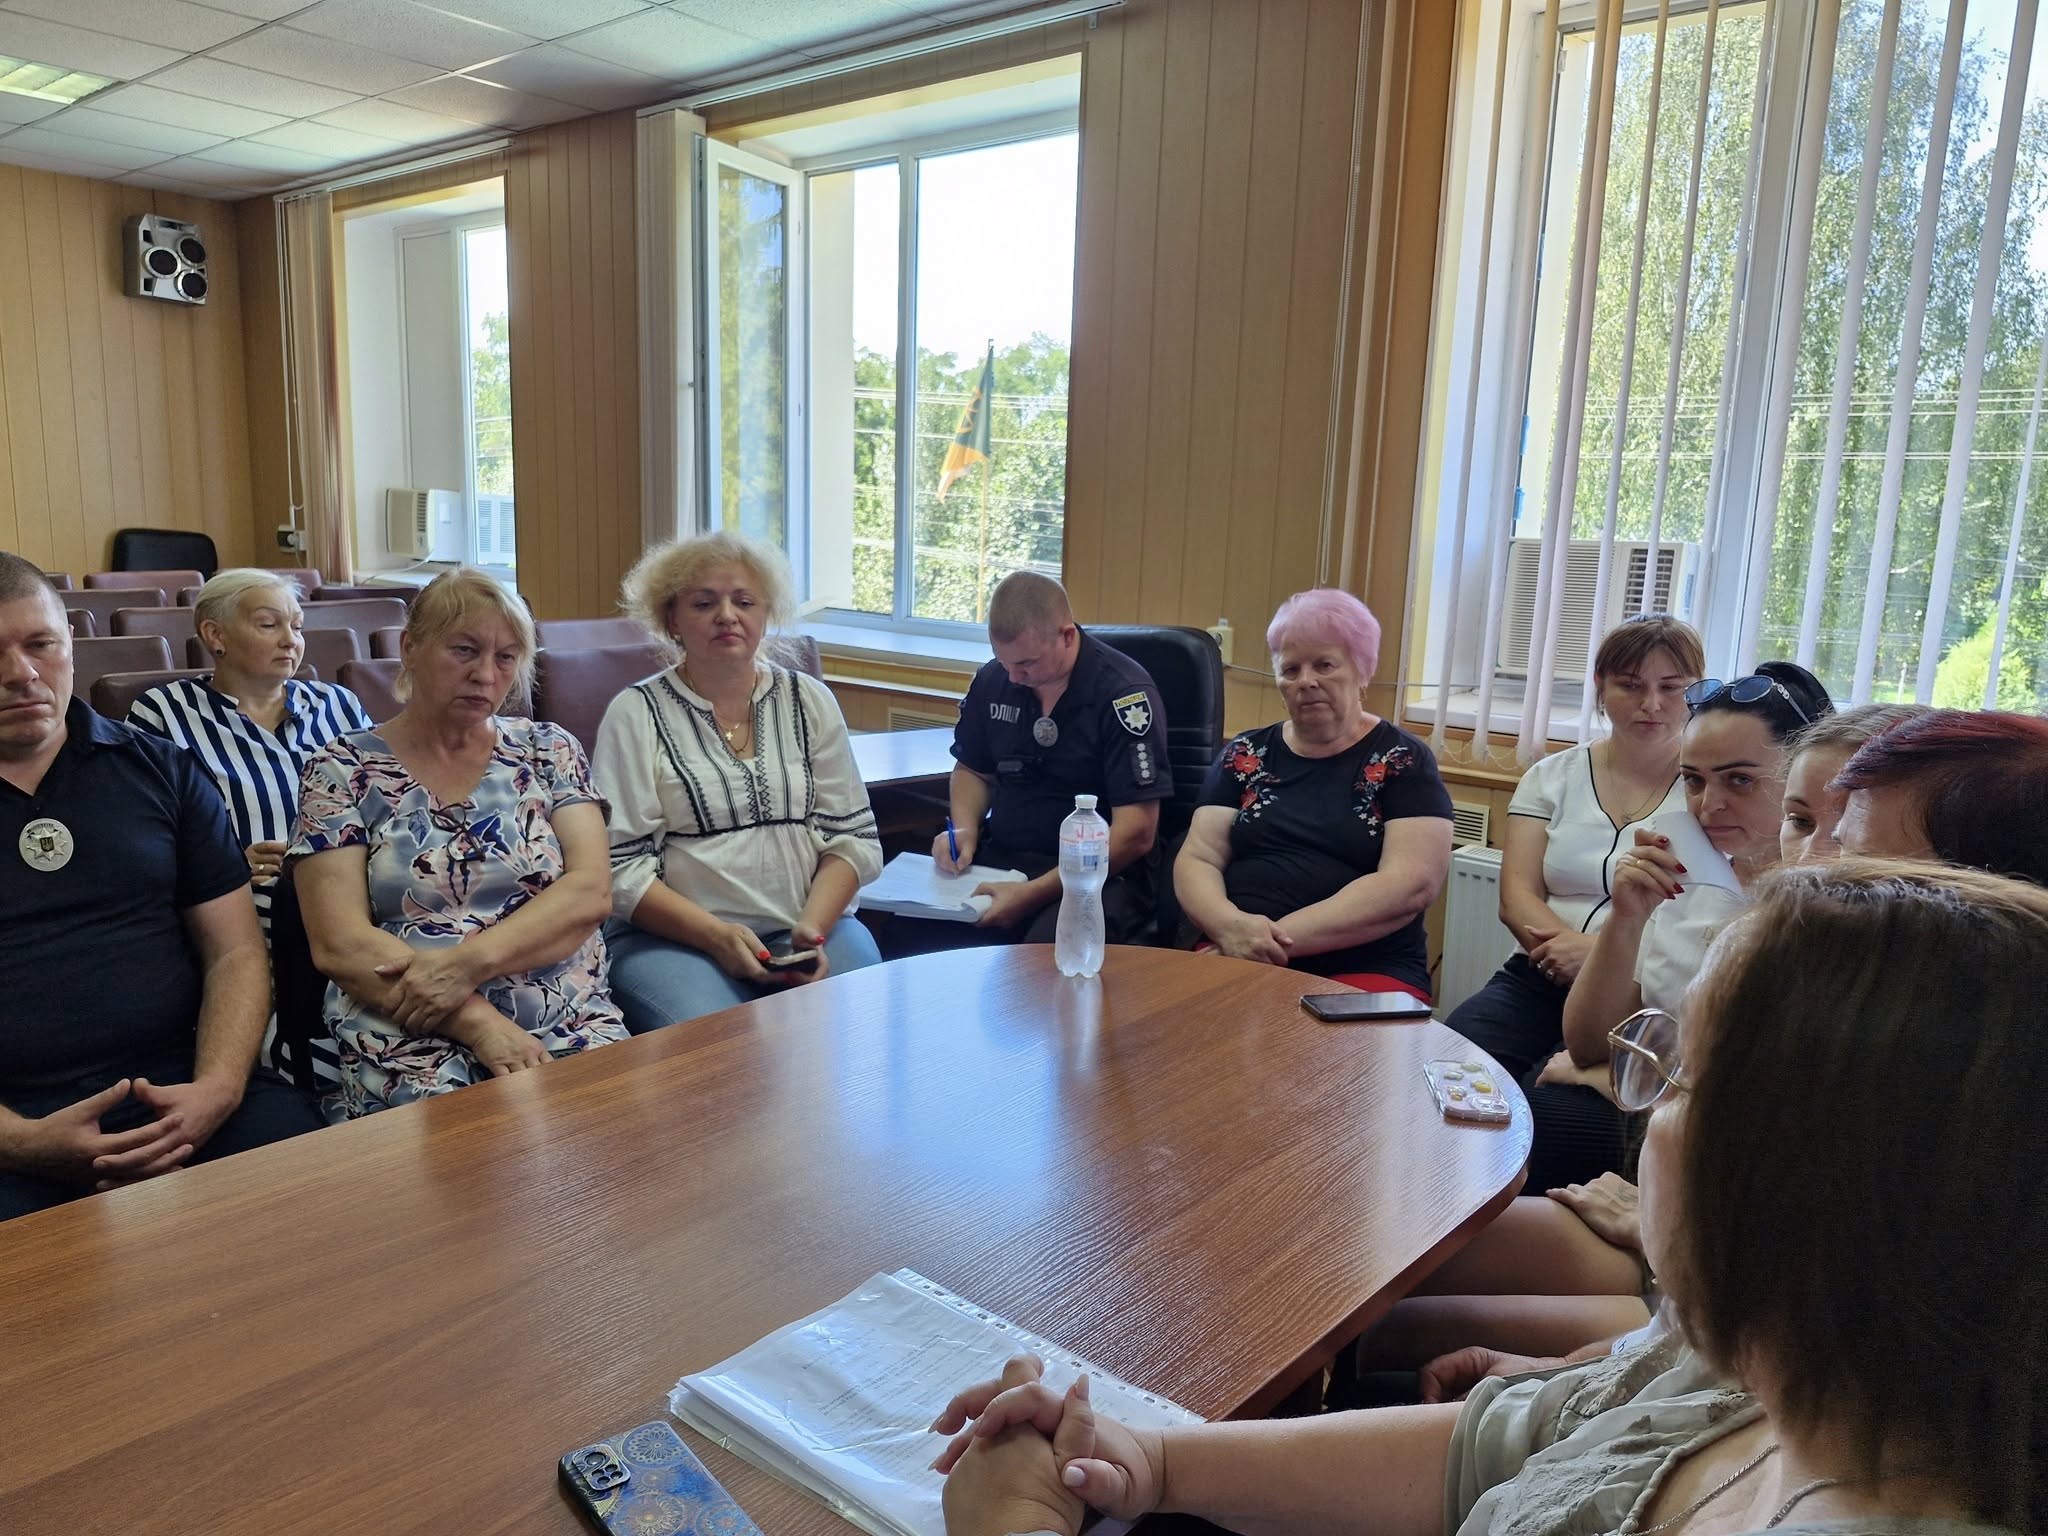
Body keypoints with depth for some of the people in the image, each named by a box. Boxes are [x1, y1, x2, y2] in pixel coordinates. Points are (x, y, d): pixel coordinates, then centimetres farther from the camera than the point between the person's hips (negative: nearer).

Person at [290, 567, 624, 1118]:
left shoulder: (548, 749, 11)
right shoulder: (343, 769, 5)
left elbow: (590, 891, -2)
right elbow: (337, 944, -4)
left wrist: (466, 962, -16)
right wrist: (479, 1022, -15)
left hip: (568, 1024, 2)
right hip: (408, 1036, -2)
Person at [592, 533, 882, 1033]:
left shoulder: (810, 701, 11)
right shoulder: (635, 715, 3)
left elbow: (853, 838, 8)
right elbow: (622, 867, -3)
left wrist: (813, 927, -10)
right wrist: (717, 936, -15)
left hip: (813, 925, 3)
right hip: (673, 936, -2)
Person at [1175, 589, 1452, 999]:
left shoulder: (1403, 761, 3)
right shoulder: (1245, 755, 12)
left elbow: (1412, 884, -9)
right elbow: (1196, 860, 6)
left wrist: (1283, 937, -17)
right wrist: (1230, 926, -17)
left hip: (1365, 973, -2)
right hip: (1237, 960, 2)